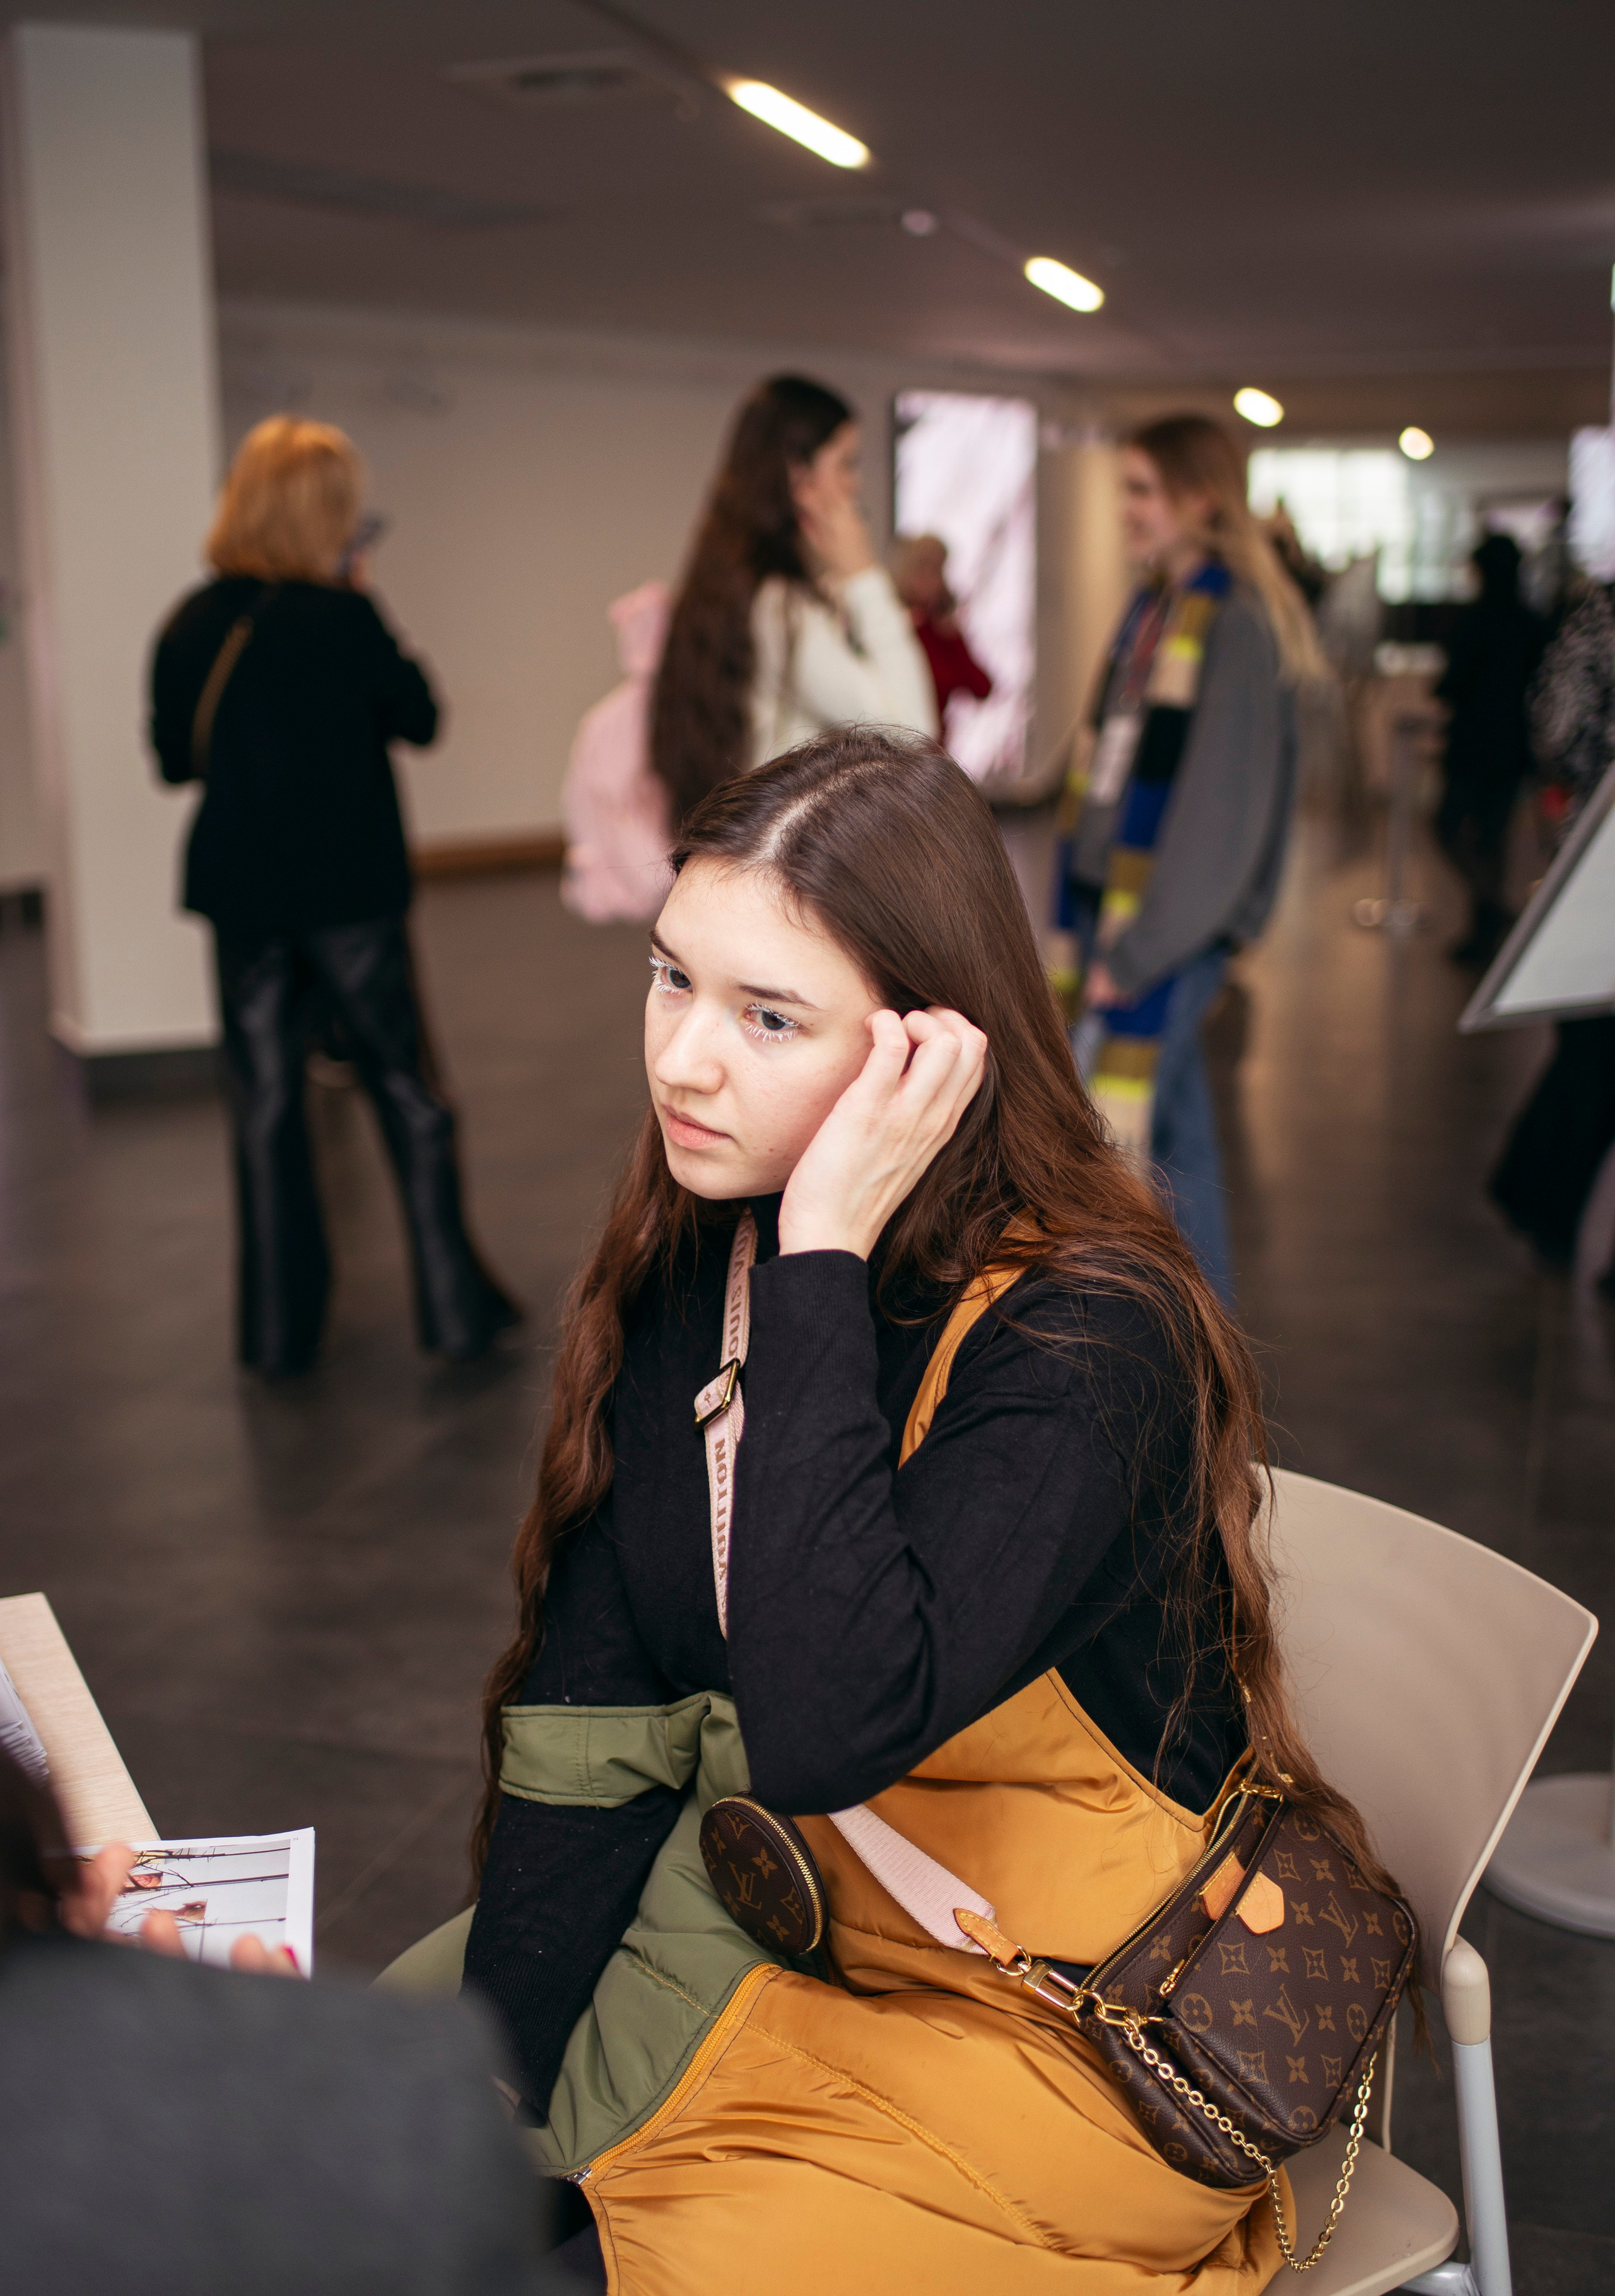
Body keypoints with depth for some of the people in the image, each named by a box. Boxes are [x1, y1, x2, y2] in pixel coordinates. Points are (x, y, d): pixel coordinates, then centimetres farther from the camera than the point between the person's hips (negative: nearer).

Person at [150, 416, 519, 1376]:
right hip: (350, 890, -3)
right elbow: (419, 717, -2)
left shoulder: (190, 626, -1)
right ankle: (454, 1306, 13)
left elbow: (175, 757, 8)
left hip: (241, 895, 4)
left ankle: (281, 1328, 15)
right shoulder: (340, 617, -14)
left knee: (266, 1107, 11)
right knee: (408, 1092, 9)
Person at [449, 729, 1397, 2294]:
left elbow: (825, 1734, -40)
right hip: (792, 1914, 6)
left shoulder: (1088, 1339, -26)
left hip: (1066, 2045, -5)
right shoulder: (687, 1264, -5)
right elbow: (587, 1724, -5)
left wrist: (824, 1264, -36)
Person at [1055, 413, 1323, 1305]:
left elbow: (1220, 806, -18)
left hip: (1173, 925, -8)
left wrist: (1138, 951, -18)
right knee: (1176, 1137, 15)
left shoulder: (1235, 623, -14)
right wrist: (1080, 912, 12)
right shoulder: (1153, 609, 13)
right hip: (1111, 899, 8)